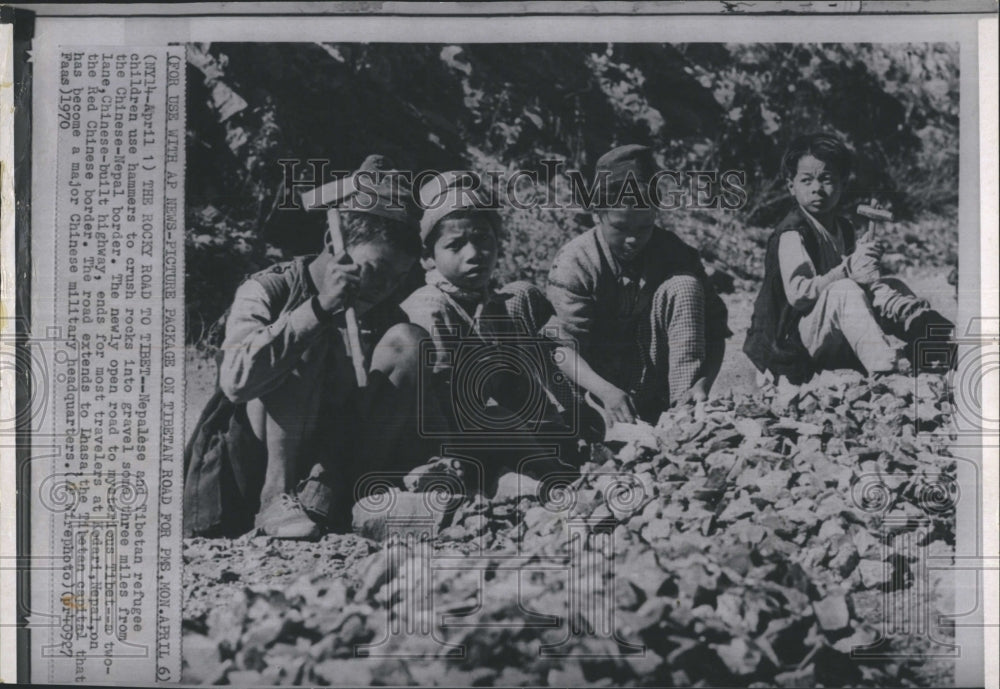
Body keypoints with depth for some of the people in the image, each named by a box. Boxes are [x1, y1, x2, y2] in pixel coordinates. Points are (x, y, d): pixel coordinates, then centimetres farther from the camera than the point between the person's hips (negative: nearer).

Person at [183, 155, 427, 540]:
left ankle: (322, 499, -17)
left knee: (405, 341, -11)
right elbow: (236, 381, -25)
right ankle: (277, 499, -24)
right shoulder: (268, 291, -6)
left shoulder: (379, 317, 5)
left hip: (338, 471, 4)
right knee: (306, 345, -21)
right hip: (254, 476, -4)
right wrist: (318, 309, -27)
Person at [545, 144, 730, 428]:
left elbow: (714, 328, -8)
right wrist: (605, 391, -43)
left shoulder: (674, 254, -7)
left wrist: (703, 383, -29)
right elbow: (564, 346, -24)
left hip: (657, 386, 3)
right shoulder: (574, 263, -15)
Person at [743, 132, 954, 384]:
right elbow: (798, 294, -24)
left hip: (838, 340, 8)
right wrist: (848, 269, -32)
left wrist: (866, 262, -11)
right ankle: (883, 364, -46)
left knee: (888, 287, 3)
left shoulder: (843, 228, 12)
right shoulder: (791, 233, -13)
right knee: (844, 291, -31)